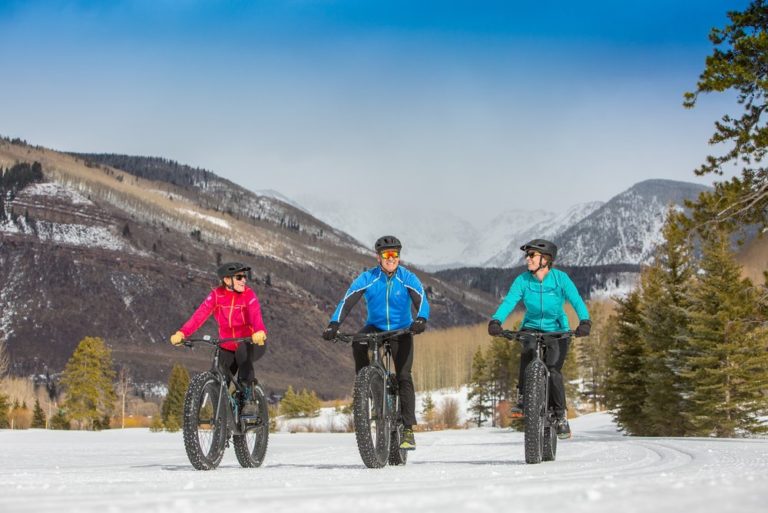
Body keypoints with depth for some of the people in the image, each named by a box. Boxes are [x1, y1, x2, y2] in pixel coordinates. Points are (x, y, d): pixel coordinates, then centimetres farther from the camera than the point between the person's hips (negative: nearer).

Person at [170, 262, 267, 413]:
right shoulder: (216, 295, -9)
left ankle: (248, 399, -26)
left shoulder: (248, 294, -15)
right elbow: (200, 314, -22)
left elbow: (255, 315, -33)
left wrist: (259, 332, -56)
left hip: (253, 344, -3)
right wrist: (182, 333, -38)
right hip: (228, 347, 3)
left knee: (243, 351, -36)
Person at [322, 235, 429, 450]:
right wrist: (334, 324, -38)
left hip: (401, 330, -1)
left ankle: (408, 429, -11)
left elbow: (421, 300, -26)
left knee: (404, 376, -14)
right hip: (375, 327, 1)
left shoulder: (408, 278, -12)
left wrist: (421, 319, -49)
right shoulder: (367, 278, -12)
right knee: (358, 343, -34)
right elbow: (347, 300, -21)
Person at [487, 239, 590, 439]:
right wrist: (496, 321, -40)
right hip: (531, 328, 1)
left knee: (553, 371, -19)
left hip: (557, 331, -1)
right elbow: (508, 302, -22)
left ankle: (561, 416, -2)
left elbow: (576, 300, -23)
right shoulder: (523, 280, -11)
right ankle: (523, 398, -15)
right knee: (527, 354, -31)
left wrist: (585, 321, -41)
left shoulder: (560, 278, -14)